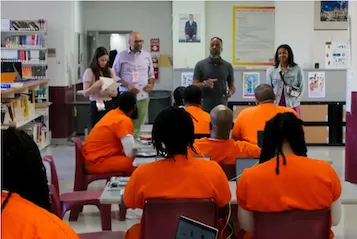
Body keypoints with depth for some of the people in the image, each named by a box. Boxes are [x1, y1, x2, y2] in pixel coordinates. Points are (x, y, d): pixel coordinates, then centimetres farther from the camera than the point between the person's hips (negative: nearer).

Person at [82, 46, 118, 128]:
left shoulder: (110, 71, 8)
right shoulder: (89, 72, -3)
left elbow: (115, 93, 8)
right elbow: (85, 93, -8)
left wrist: (108, 91, -14)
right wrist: (96, 85, -25)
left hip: (109, 105, 3)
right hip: (96, 107, -3)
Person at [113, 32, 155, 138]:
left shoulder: (147, 56, 11)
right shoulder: (121, 56, 2)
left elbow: (151, 74, 19)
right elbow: (114, 75, 2)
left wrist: (151, 84, -3)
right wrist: (127, 85, -12)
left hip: (143, 96, 3)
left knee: (138, 126, 5)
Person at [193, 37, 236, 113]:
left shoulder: (228, 66, 9)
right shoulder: (200, 65, 4)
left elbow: (232, 86, 14)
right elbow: (194, 86, 0)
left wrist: (230, 92, -9)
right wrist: (204, 84, -20)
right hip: (204, 108, -1)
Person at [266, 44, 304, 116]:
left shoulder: (297, 70, 2)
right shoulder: (271, 72, 7)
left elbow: (302, 87, 3)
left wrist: (294, 102, -5)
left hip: (292, 106, -1)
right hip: (276, 106, 1)